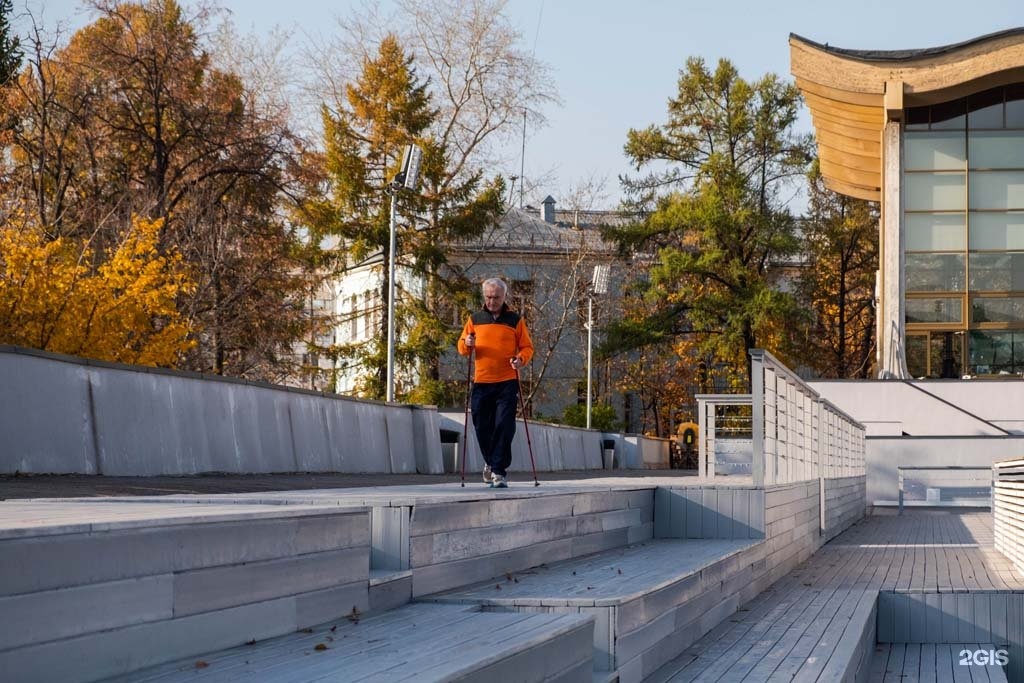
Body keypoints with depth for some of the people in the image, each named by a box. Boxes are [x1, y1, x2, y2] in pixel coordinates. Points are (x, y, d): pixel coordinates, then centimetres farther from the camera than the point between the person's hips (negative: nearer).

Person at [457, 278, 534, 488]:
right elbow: (462, 346, 13)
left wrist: (521, 359, -15)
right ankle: (490, 462, 31)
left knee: (504, 427, -10)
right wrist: (467, 344, -11)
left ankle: (499, 471, -7)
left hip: (507, 383, -2)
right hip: (481, 382, 2)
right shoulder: (475, 319, 12)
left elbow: (527, 347, 6)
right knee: (482, 427, 7)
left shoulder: (516, 320, 6)